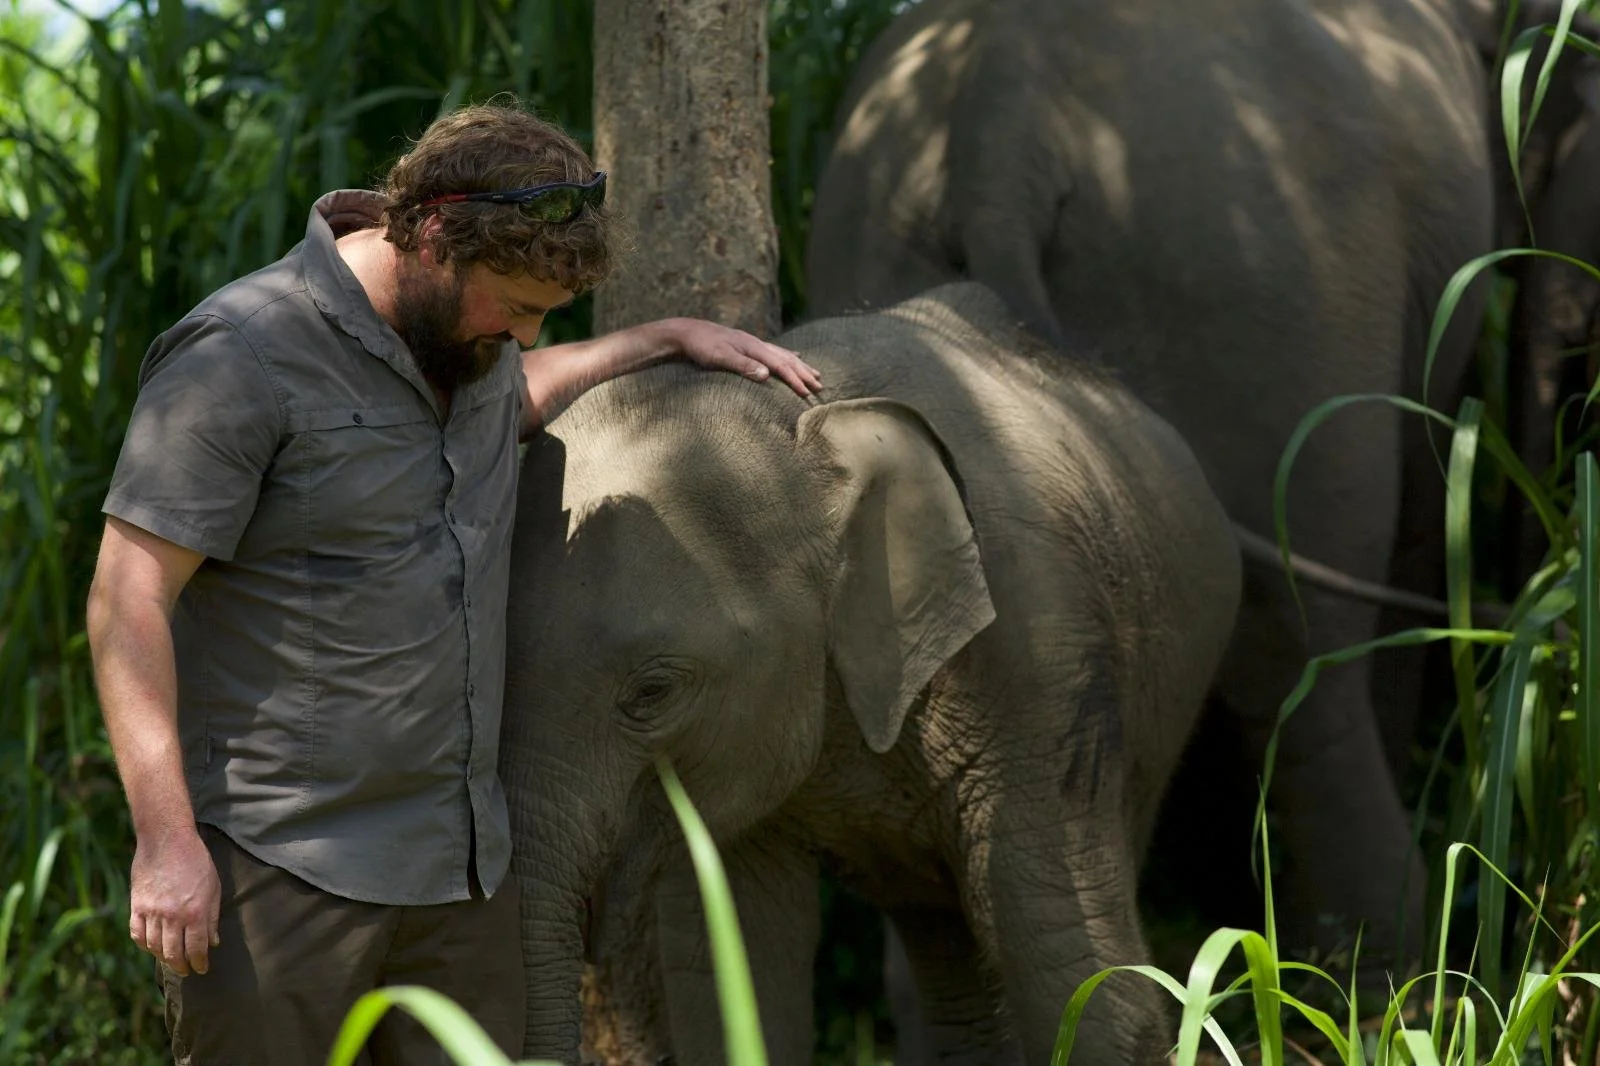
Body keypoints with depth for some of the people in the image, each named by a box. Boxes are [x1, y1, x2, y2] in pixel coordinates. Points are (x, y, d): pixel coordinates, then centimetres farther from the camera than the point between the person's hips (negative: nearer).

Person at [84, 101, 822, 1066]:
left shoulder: (466, 332, 13)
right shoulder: (241, 357, -13)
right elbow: (130, 598, -15)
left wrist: (667, 340, 28)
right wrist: (166, 839, -21)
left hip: (461, 865, 8)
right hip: (285, 867, -7)